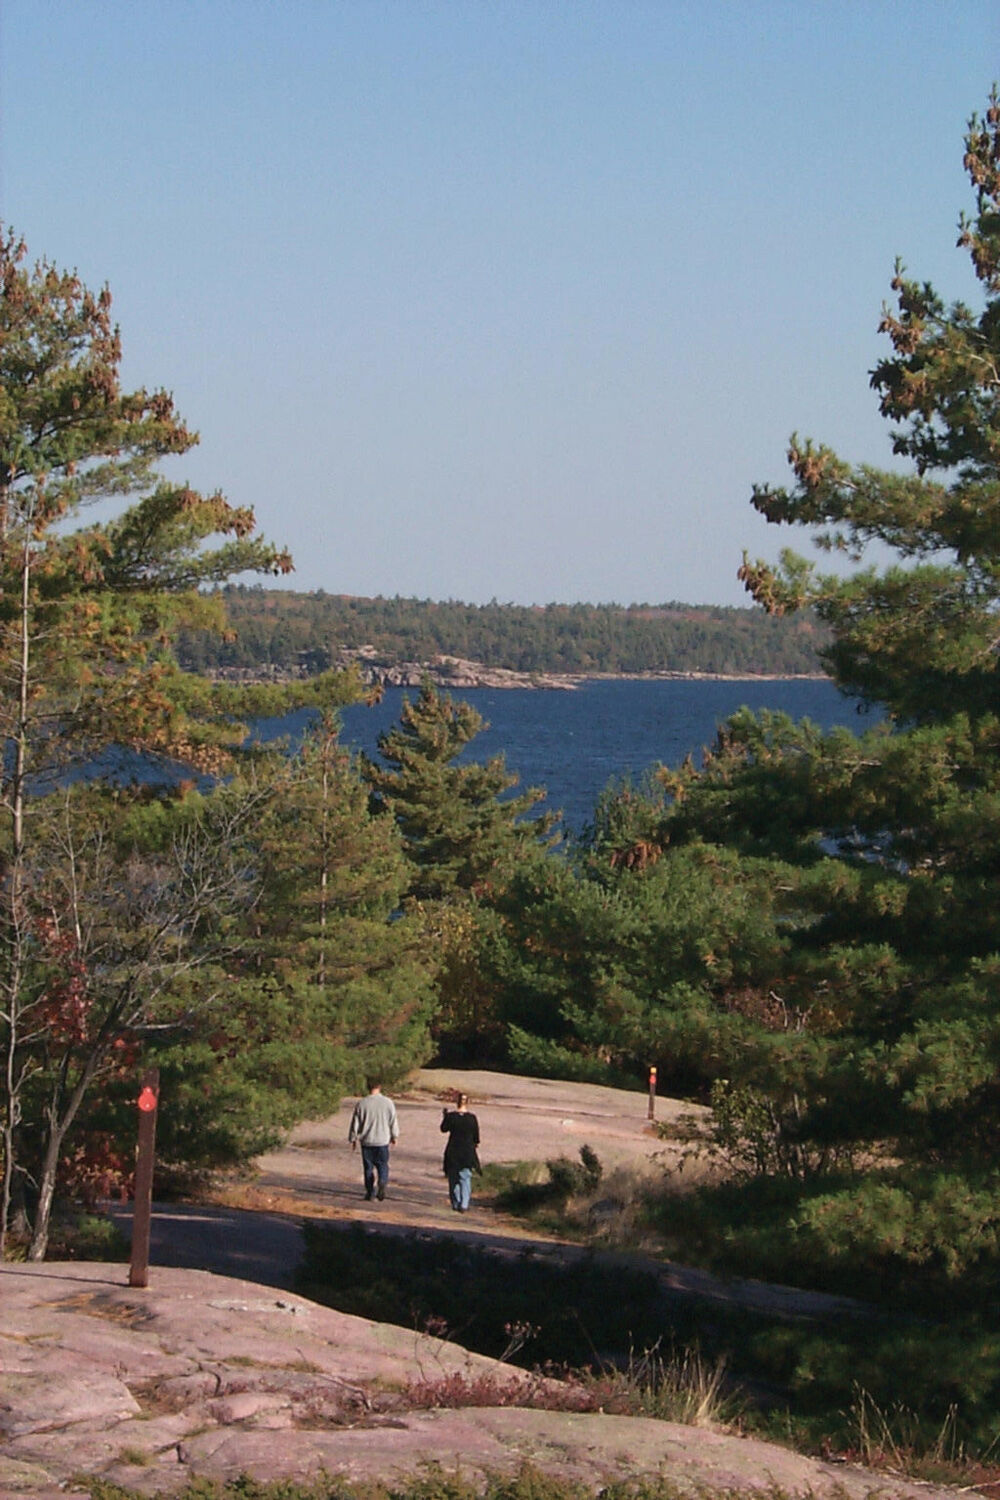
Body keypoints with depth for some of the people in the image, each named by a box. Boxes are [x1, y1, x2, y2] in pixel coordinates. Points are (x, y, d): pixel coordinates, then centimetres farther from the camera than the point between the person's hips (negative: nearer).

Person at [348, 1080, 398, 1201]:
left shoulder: (361, 1104, -5)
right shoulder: (388, 1102, -4)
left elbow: (355, 1123, 1)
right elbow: (393, 1122, 2)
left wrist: (353, 1139, 13)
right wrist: (394, 1136, 17)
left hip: (366, 1141, 0)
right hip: (383, 1141, 0)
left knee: (368, 1167, 10)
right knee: (382, 1165, 8)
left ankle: (370, 1192, 9)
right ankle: (382, 1182, -19)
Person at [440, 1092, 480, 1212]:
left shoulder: (451, 1116, -10)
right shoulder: (472, 1118, -8)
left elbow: (444, 1129, 5)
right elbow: (476, 1137, 0)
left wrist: (445, 1115, 16)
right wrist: (474, 1146, 19)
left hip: (453, 1152, 0)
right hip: (468, 1152, 0)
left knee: (454, 1179, 12)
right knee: (465, 1179, 5)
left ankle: (456, 1204, 16)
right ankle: (464, 1205, -4)